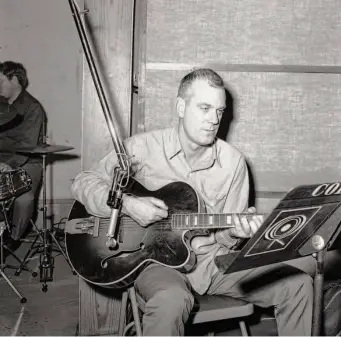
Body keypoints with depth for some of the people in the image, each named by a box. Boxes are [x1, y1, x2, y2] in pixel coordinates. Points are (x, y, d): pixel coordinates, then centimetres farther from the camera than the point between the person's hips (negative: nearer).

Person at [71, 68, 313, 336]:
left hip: (214, 260, 4)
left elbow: (225, 237, 6)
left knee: (298, 284, -7)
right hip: (157, 259, -3)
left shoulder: (233, 161, 0)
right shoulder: (143, 148, -7)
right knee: (172, 300, -40)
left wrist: (235, 231, -19)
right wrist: (126, 204, -19)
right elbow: (83, 182, -3)